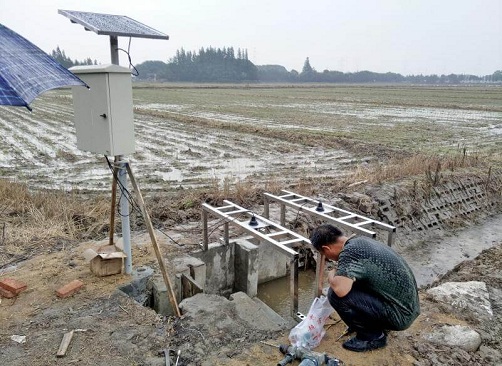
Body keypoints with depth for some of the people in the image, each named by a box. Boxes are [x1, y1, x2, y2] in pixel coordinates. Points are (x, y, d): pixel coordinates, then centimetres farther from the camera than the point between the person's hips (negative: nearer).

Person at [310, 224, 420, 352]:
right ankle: (377, 324, 21)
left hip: (400, 315, -9)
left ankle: (373, 336, 3)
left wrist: (332, 276, -14)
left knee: (337, 294, -17)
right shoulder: (360, 240, 7)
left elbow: (340, 289, -36)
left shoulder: (349, 251, -22)